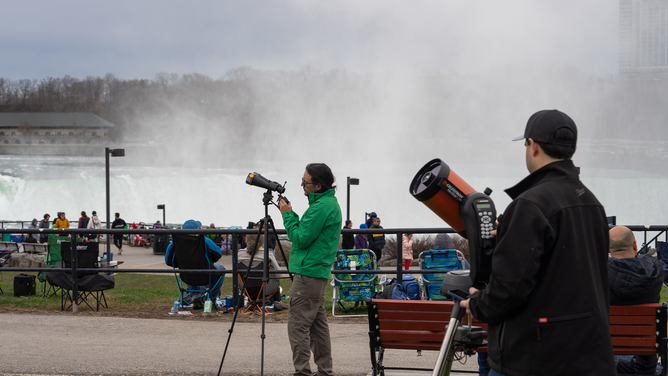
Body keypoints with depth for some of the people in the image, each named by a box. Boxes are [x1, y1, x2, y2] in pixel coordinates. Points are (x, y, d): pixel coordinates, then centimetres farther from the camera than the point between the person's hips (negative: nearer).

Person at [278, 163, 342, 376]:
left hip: (308, 273, -11)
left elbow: (301, 239, -18)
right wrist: (291, 215, 9)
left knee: (298, 324, -9)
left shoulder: (321, 207, -18)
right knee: (317, 323, 13)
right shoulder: (330, 202, 15)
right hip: (319, 272, 11)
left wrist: (287, 215, -8)